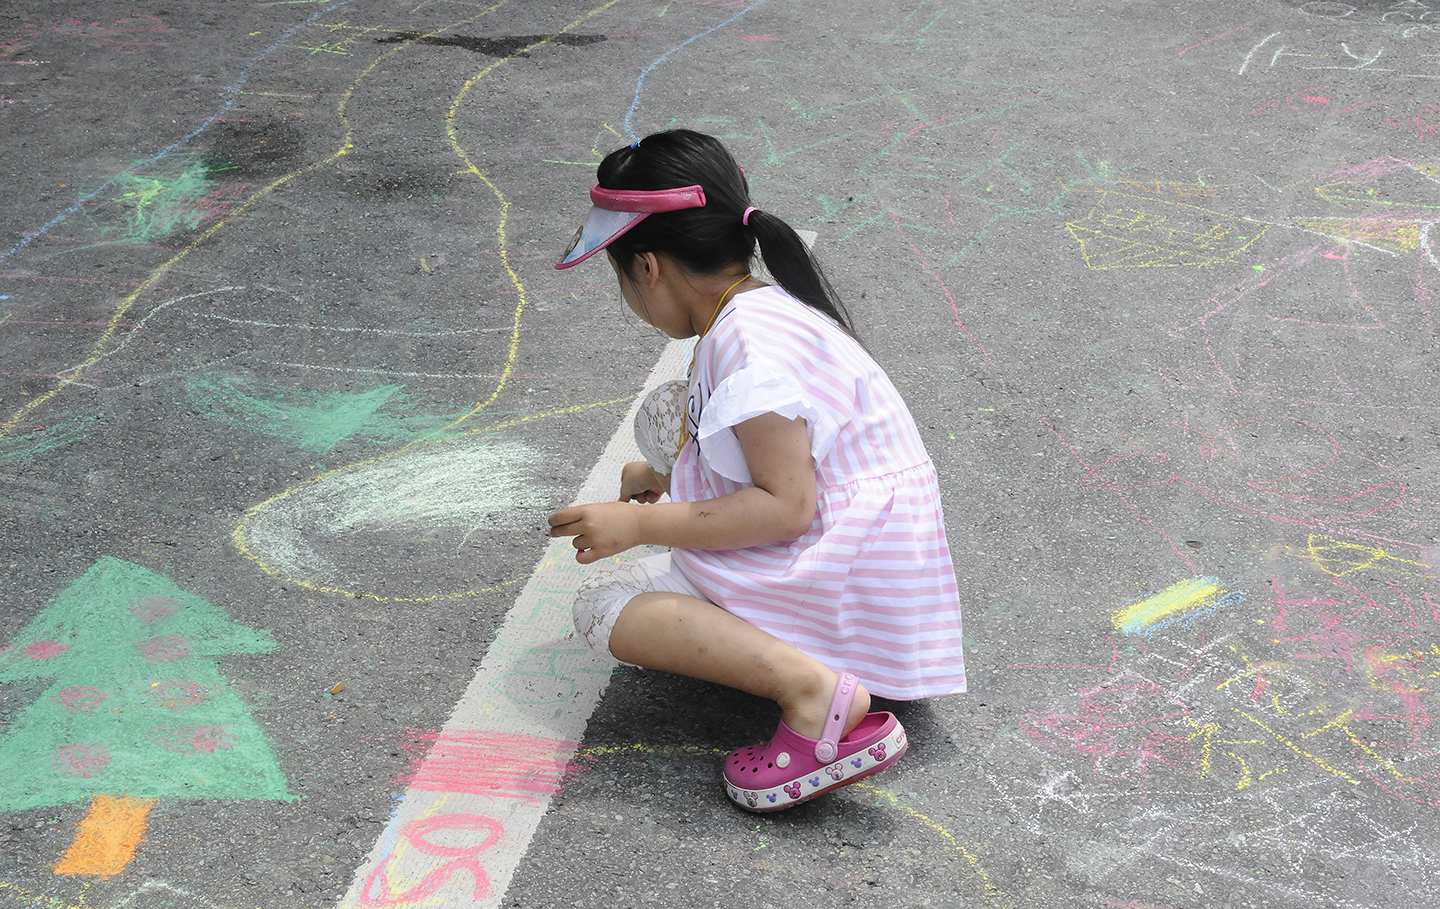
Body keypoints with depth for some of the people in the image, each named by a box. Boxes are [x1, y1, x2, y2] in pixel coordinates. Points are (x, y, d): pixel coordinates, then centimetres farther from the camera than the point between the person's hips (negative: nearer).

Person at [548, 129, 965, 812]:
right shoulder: (766, 308, 10)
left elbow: (787, 505, -27)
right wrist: (662, 478, 33)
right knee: (664, 413, 17)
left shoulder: (746, 341, -22)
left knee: (602, 605, -13)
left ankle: (816, 689, -25)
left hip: (853, 583, -11)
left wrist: (642, 524, -20)